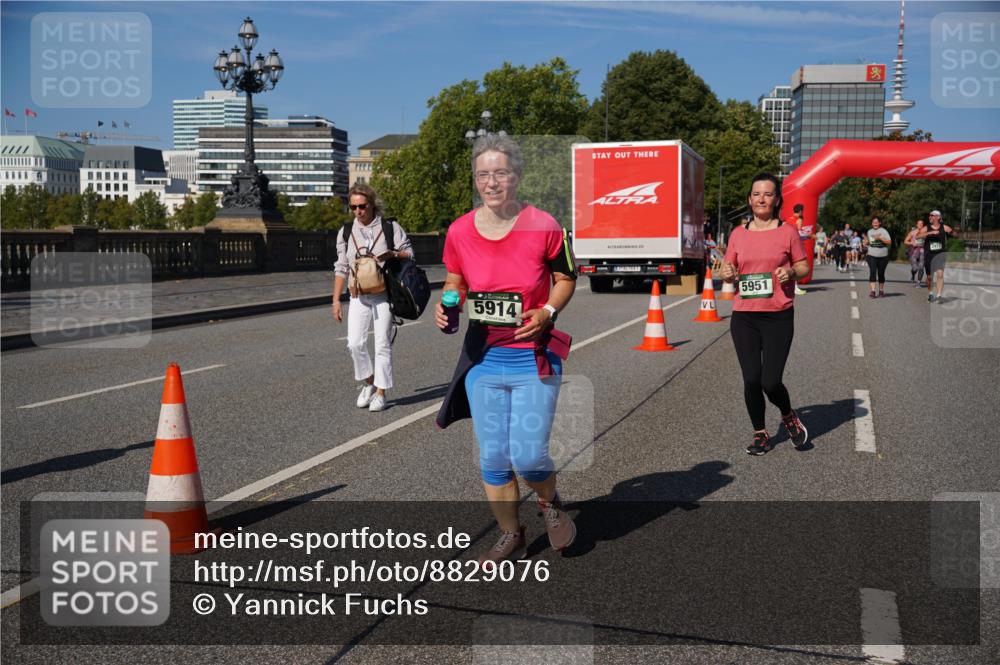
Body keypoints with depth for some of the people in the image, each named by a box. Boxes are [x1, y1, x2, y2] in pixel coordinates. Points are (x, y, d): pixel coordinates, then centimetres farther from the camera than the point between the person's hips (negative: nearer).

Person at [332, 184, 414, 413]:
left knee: (382, 344, -2)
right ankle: (369, 383, 14)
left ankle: (381, 393, 8)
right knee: (355, 343, -8)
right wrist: (336, 300, 7)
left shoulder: (390, 228, 0)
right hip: (358, 296, 3)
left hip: (384, 295, -2)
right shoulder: (346, 232, 9)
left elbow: (409, 254, 4)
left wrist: (393, 254, -18)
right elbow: (341, 268, 12)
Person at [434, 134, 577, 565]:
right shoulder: (459, 232, -2)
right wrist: (446, 306, -9)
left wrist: (547, 312, -15)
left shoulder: (542, 227, -10)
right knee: (492, 457, 8)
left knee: (528, 455, -7)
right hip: (483, 358, 3)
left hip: (533, 358, -3)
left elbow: (565, 278, 2)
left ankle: (550, 503, 28)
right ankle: (510, 534, 29)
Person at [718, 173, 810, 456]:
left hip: (778, 317, -2)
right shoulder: (738, 234, 8)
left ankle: (789, 417, 26)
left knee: (771, 382, -7)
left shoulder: (787, 232, 2)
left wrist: (791, 272, -12)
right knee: (751, 380, 2)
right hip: (743, 318, 3)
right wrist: (727, 273, -8)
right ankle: (760, 434, 23)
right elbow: (727, 272, 16)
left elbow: (804, 267, 9)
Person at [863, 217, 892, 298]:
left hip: (882, 256, -1)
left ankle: (881, 291, 19)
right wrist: (866, 241, -4)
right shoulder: (869, 232, 11)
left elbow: (889, 242, -7)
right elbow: (866, 243, 19)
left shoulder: (883, 231, 0)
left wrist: (880, 238, -18)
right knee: (872, 272, -13)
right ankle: (872, 291, -17)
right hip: (872, 256, 1)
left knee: (881, 274, 6)